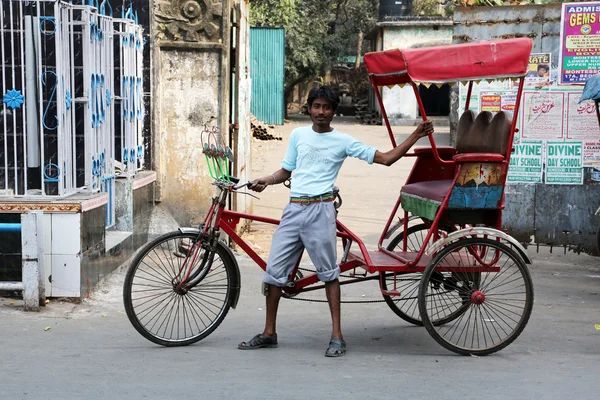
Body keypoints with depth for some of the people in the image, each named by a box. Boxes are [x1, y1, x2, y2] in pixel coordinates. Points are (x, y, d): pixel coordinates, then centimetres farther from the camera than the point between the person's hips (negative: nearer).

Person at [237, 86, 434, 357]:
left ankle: (337, 337, 4)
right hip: (293, 209, 4)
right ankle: (269, 333, 15)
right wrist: (266, 180, -1)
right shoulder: (298, 135, 13)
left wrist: (416, 135, -4)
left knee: (329, 273, -1)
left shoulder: (343, 141, 3)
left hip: (320, 210, -4)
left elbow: (386, 158, 3)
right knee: (274, 270, 3)